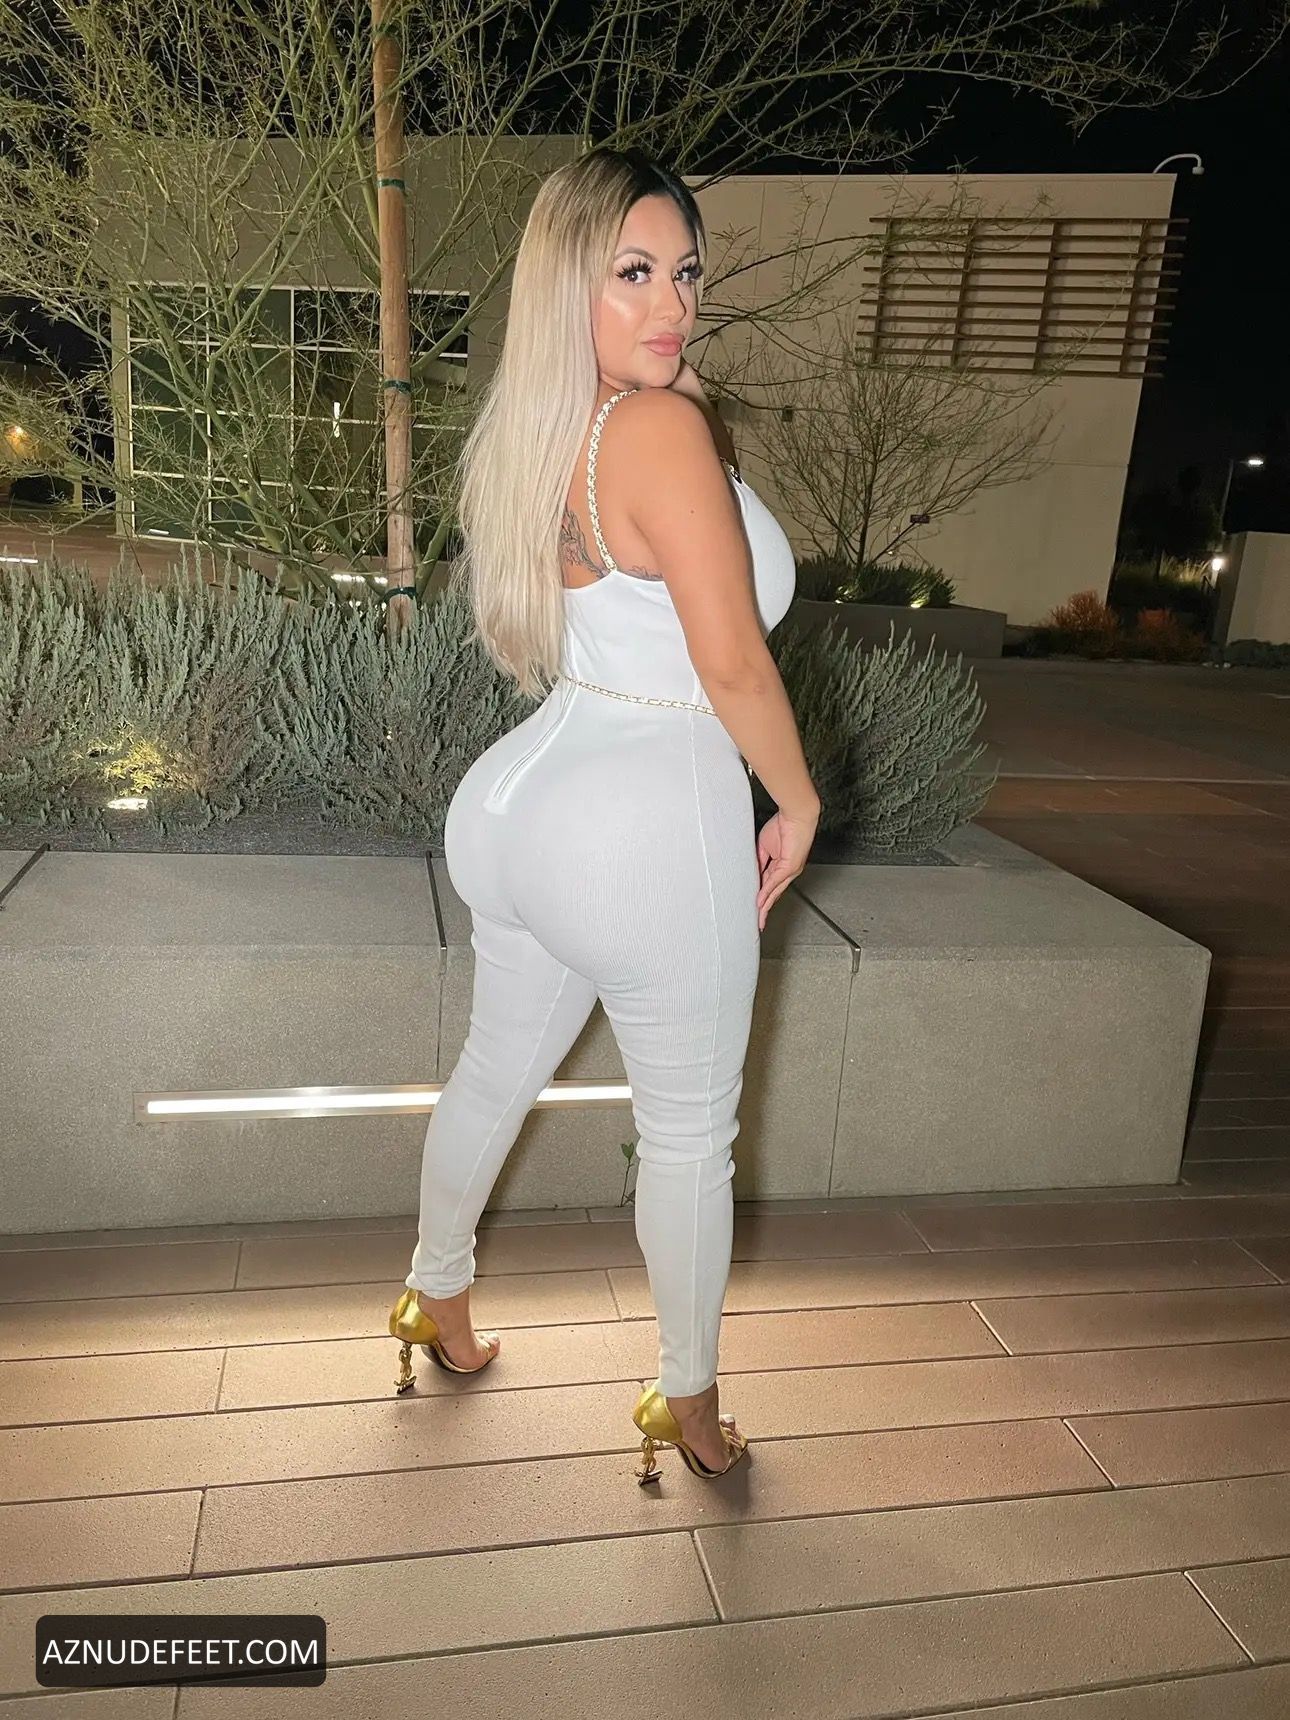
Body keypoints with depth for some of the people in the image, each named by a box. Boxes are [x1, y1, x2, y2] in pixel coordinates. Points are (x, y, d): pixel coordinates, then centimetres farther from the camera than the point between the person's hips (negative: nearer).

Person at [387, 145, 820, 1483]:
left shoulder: (534, 434, 7)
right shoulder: (664, 425, -18)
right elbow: (732, 661, -20)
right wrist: (799, 802, -5)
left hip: (524, 802, 8)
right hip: (650, 829, -8)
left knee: (496, 1067, 26)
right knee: (689, 1132, 12)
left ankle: (437, 1296, 49)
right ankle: (688, 1403, 32)